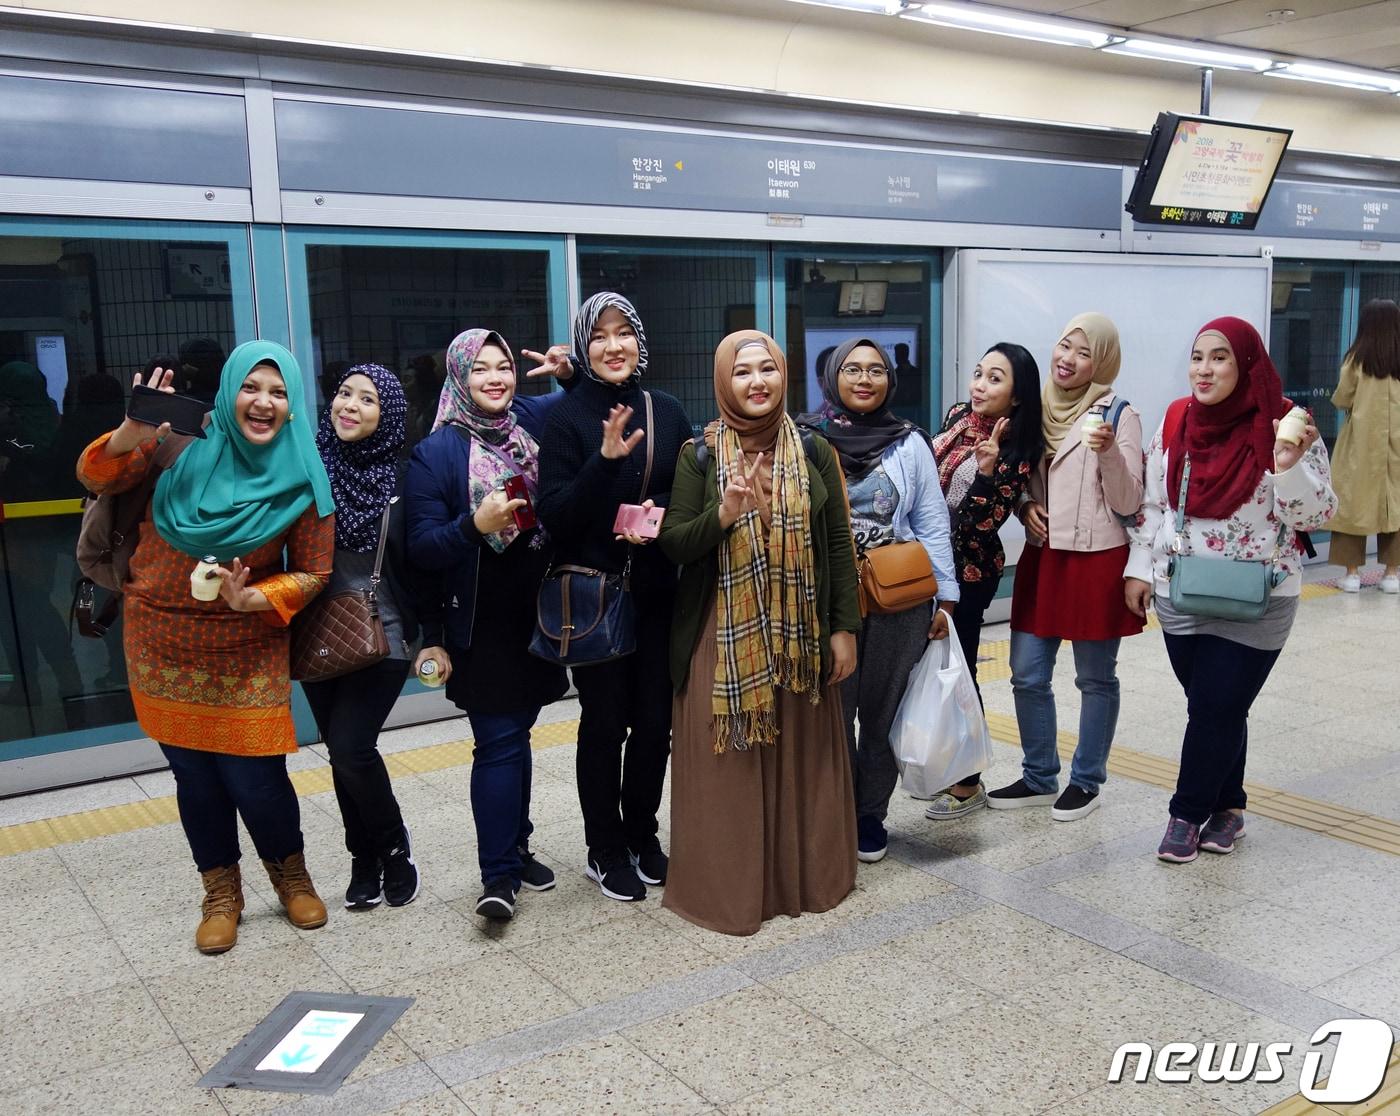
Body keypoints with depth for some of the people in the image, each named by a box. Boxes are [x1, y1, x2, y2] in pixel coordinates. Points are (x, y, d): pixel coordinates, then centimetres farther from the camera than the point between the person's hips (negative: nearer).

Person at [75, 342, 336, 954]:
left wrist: (251, 598, -21)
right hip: (162, 645, 2)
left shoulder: (301, 478, -7)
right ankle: (221, 893, 31)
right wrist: (131, 434, -26)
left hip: (247, 654, -1)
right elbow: (96, 478, -5)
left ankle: (291, 876, 27)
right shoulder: (186, 442, -6)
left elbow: (313, 572, -4)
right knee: (194, 774, 9)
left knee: (256, 779, -3)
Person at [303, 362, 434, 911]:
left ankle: (394, 847, 14)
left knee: (352, 746, -11)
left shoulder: (402, 478, -6)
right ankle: (365, 860, 26)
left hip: (383, 637, -3)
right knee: (342, 750, 9)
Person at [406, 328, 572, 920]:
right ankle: (499, 873, 6)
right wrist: (476, 525, -28)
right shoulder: (435, 453, -8)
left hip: (535, 612, 5)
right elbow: (422, 547, -11)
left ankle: (515, 846, 29)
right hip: (481, 622, -4)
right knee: (499, 742, -4)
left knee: (515, 733, 15)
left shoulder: (534, 421, 3)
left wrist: (571, 370, 1)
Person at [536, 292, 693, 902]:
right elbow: (554, 516, -11)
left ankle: (642, 837, 28)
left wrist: (660, 515, -11)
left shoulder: (667, 411, 5)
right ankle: (606, 851, 21)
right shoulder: (567, 417, -6)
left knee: (655, 719, 8)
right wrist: (606, 459, -24)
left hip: (657, 593, 3)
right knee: (605, 722, 5)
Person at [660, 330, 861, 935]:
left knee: (802, 758, 11)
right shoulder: (698, 455, -2)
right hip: (724, 636, -2)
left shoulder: (814, 451, 3)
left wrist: (844, 628, 1)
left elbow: (839, 543, 5)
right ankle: (729, 886, 20)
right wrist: (723, 515, -23)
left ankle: (806, 875, 29)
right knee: (728, 765, 4)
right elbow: (672, 543, -5)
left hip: (799, 635, 2)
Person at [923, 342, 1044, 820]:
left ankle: (968, 784, 17)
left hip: (967, 571, -6)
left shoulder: (1019, 449, -15)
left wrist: (987, 468, -34)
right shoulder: (958, 416, 2)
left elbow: (984, 521, -21)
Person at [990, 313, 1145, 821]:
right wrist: (1026, 507, -2)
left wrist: (1108, 452, -25)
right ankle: (1038, 777, 24)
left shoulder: (1117, 415, -7)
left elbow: (1127, 502, -9)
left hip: (1098, 559, -5)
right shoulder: (1039, 408, 8)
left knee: (1095, 679, 7)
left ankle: (1086, 781, 22)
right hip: (1043, 556, 5)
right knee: (1027, 676, 7)